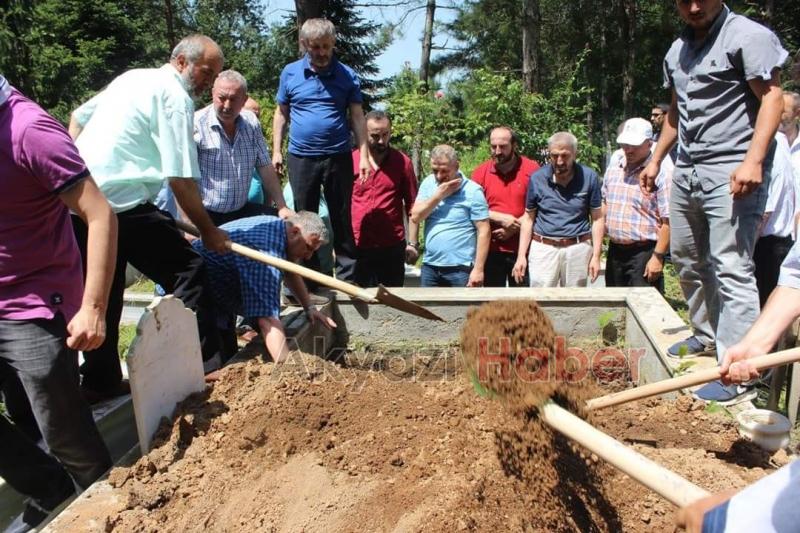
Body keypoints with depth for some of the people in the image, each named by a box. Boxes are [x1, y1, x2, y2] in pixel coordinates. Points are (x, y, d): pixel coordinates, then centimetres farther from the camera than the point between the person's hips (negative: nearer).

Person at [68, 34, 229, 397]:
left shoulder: (133, 78, 21)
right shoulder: (175, 96, -7)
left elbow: (77, 117, 30)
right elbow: (181, 179, -13)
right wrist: (208, 231, -4)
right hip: (121, 205, -9)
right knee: (187, 271, 0)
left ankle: (100, 381, 26)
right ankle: (202, 365, 3)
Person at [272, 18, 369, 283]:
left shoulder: (346, 75, 1)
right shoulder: (290, 72, 4)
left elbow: (357, 117, 1)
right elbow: (281, 114, 10)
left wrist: (364, 155, -6)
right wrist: (276, 151, 5)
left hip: (338, 157, -1)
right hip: (301, 158, 2)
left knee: (341, 218, 5)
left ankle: (347, 275, 14)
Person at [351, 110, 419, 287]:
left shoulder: (403, 162, 2)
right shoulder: (351, 160, 1)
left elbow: (412, 207, 5)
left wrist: (413, 243, 1)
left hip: (393, 247, 0)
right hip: (357, 247, 0)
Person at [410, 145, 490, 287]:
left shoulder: (472, 191, -8)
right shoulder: (428, 184, 6)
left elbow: (484, 231, -9)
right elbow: (415, 217, -1)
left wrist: (478, 269, -14)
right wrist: (439, 195, -12)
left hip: (460, 269, -4)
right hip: (429, 267, 4)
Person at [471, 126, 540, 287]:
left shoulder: (531, 169, -4)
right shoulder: (481, 171, 1)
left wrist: (514, 228, -14)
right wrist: (501, 218, -13)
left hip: (522, 249, -1)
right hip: (491, 249, 1)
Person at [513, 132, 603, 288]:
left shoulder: (589, 177, -1)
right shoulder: (537, 178, 0)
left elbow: (597, 219, 3)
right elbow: (528, 218, 6)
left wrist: (596, 256, -2)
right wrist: (521, 256, 2)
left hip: (578, 248, 0)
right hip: (543, 248, 0)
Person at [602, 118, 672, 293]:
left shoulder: (662, 171, -13)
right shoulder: (616, 161, 8)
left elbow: (668, 221, -16)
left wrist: (658, 257, -18)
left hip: (644, 251, -7)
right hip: (615, 250, 7)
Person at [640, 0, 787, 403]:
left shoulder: (748, 36, -6)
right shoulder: (677, 50, 17)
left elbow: (771, 98, -13)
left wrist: (754, 159, -24)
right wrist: (656, 160, 22)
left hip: (730, 172, -8)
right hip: (686, 170, 8)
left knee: (732, 269, -11)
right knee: (686, 260, 16)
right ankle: (705, 336, 33)